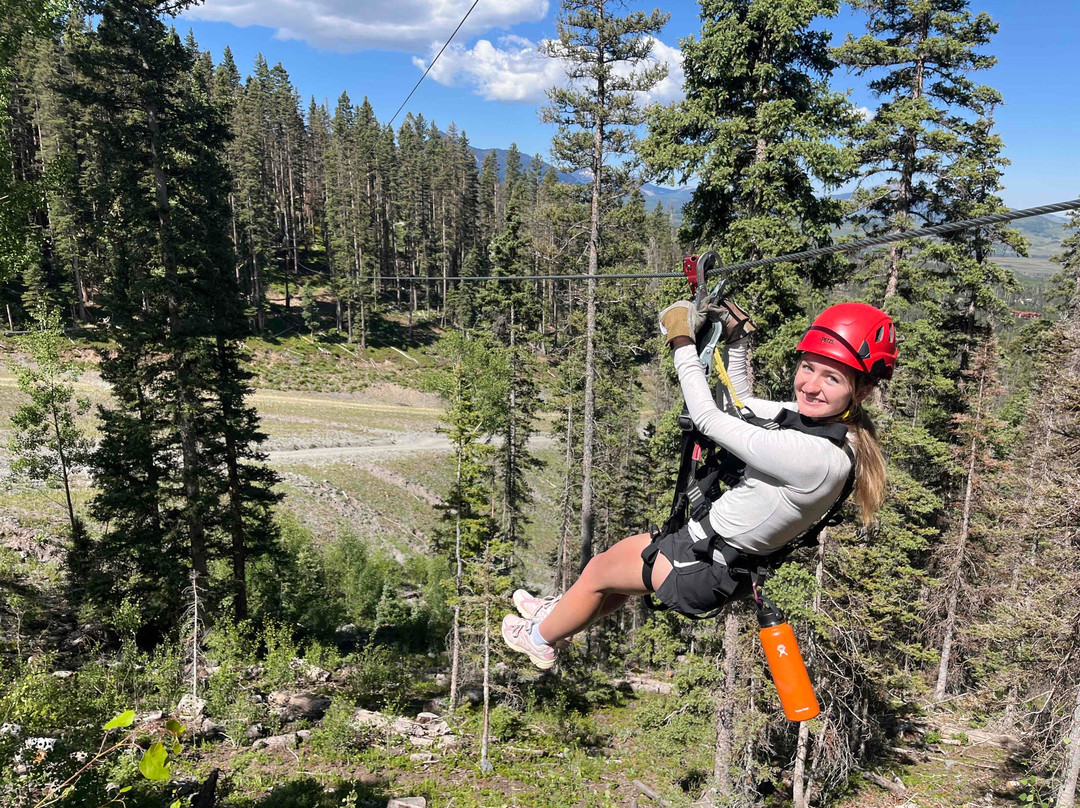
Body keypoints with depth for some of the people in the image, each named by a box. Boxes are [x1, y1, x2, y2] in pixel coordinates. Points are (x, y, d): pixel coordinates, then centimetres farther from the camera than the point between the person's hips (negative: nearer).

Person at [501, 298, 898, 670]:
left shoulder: (814, 456, -35)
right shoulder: (817, 416, -8)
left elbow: (709, 419, -30)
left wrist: (682, 343, -19)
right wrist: (738, 338, 0)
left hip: (703, 568, -8)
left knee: (597, 572, 15)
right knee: (621, 551, 28)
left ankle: (539, 640, 44)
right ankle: (560, 612, 55)